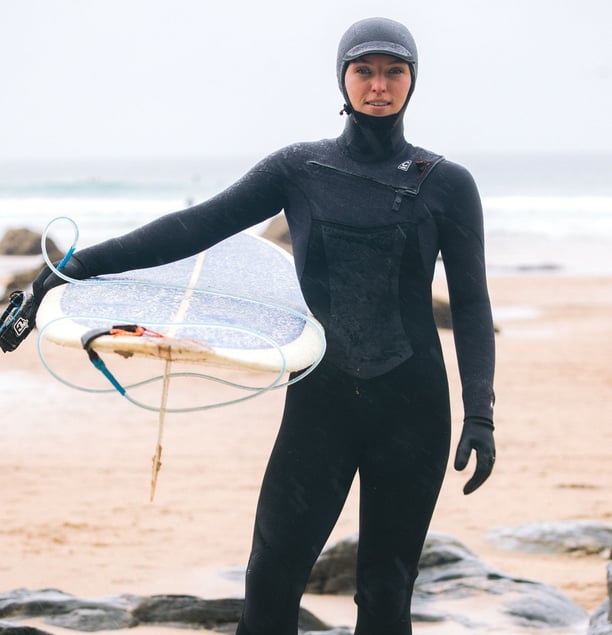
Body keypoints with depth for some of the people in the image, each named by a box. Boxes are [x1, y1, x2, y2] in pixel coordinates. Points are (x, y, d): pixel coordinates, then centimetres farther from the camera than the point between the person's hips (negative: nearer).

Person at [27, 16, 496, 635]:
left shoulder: (447, 184, 2)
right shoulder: (300, 168, 4)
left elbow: (470, 305, 2)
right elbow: (199, 225, 0)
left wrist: (479, 413, -9)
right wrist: (80, 265, -7)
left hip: (411, 404, -1)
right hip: (320, 398, 1)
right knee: (272, 575, -6)